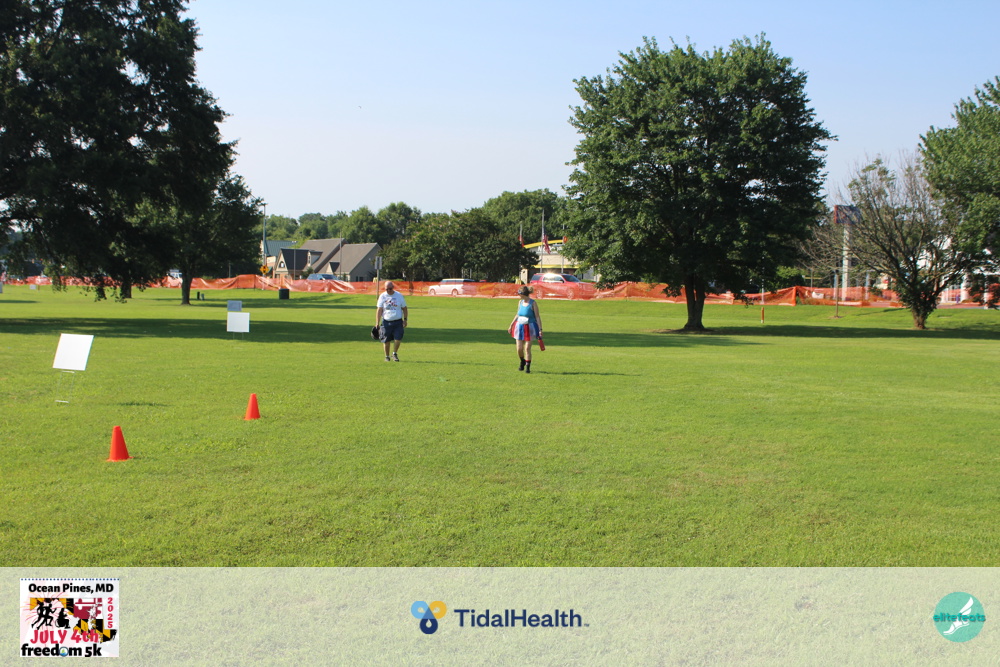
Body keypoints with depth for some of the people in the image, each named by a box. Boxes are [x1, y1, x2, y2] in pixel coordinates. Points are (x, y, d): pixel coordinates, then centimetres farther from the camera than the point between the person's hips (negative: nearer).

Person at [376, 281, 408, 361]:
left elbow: (404, 308, 11)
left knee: (397, 338, -12)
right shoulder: (382, 296, 2)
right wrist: (377, 323, -7)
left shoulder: (399, 295, 4)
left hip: (398, 321, 0)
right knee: (386, 340, 2)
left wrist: (405, 319, 3)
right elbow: (379, 310, -1)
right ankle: (387, 356, 19)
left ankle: (395, 354, 8)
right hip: (386, 321, 0)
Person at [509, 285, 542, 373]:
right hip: (520, 327, 5)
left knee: (527, 348, -5)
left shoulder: (533, 303, -9)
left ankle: (528, 366, 9)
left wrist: (540, 329, -14)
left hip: (529, 328, -5)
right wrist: (511, 325, 23)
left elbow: (537, 317, -9)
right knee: (519, 348, 3)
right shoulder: (520, 302, 7)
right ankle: (522, 362, 31)